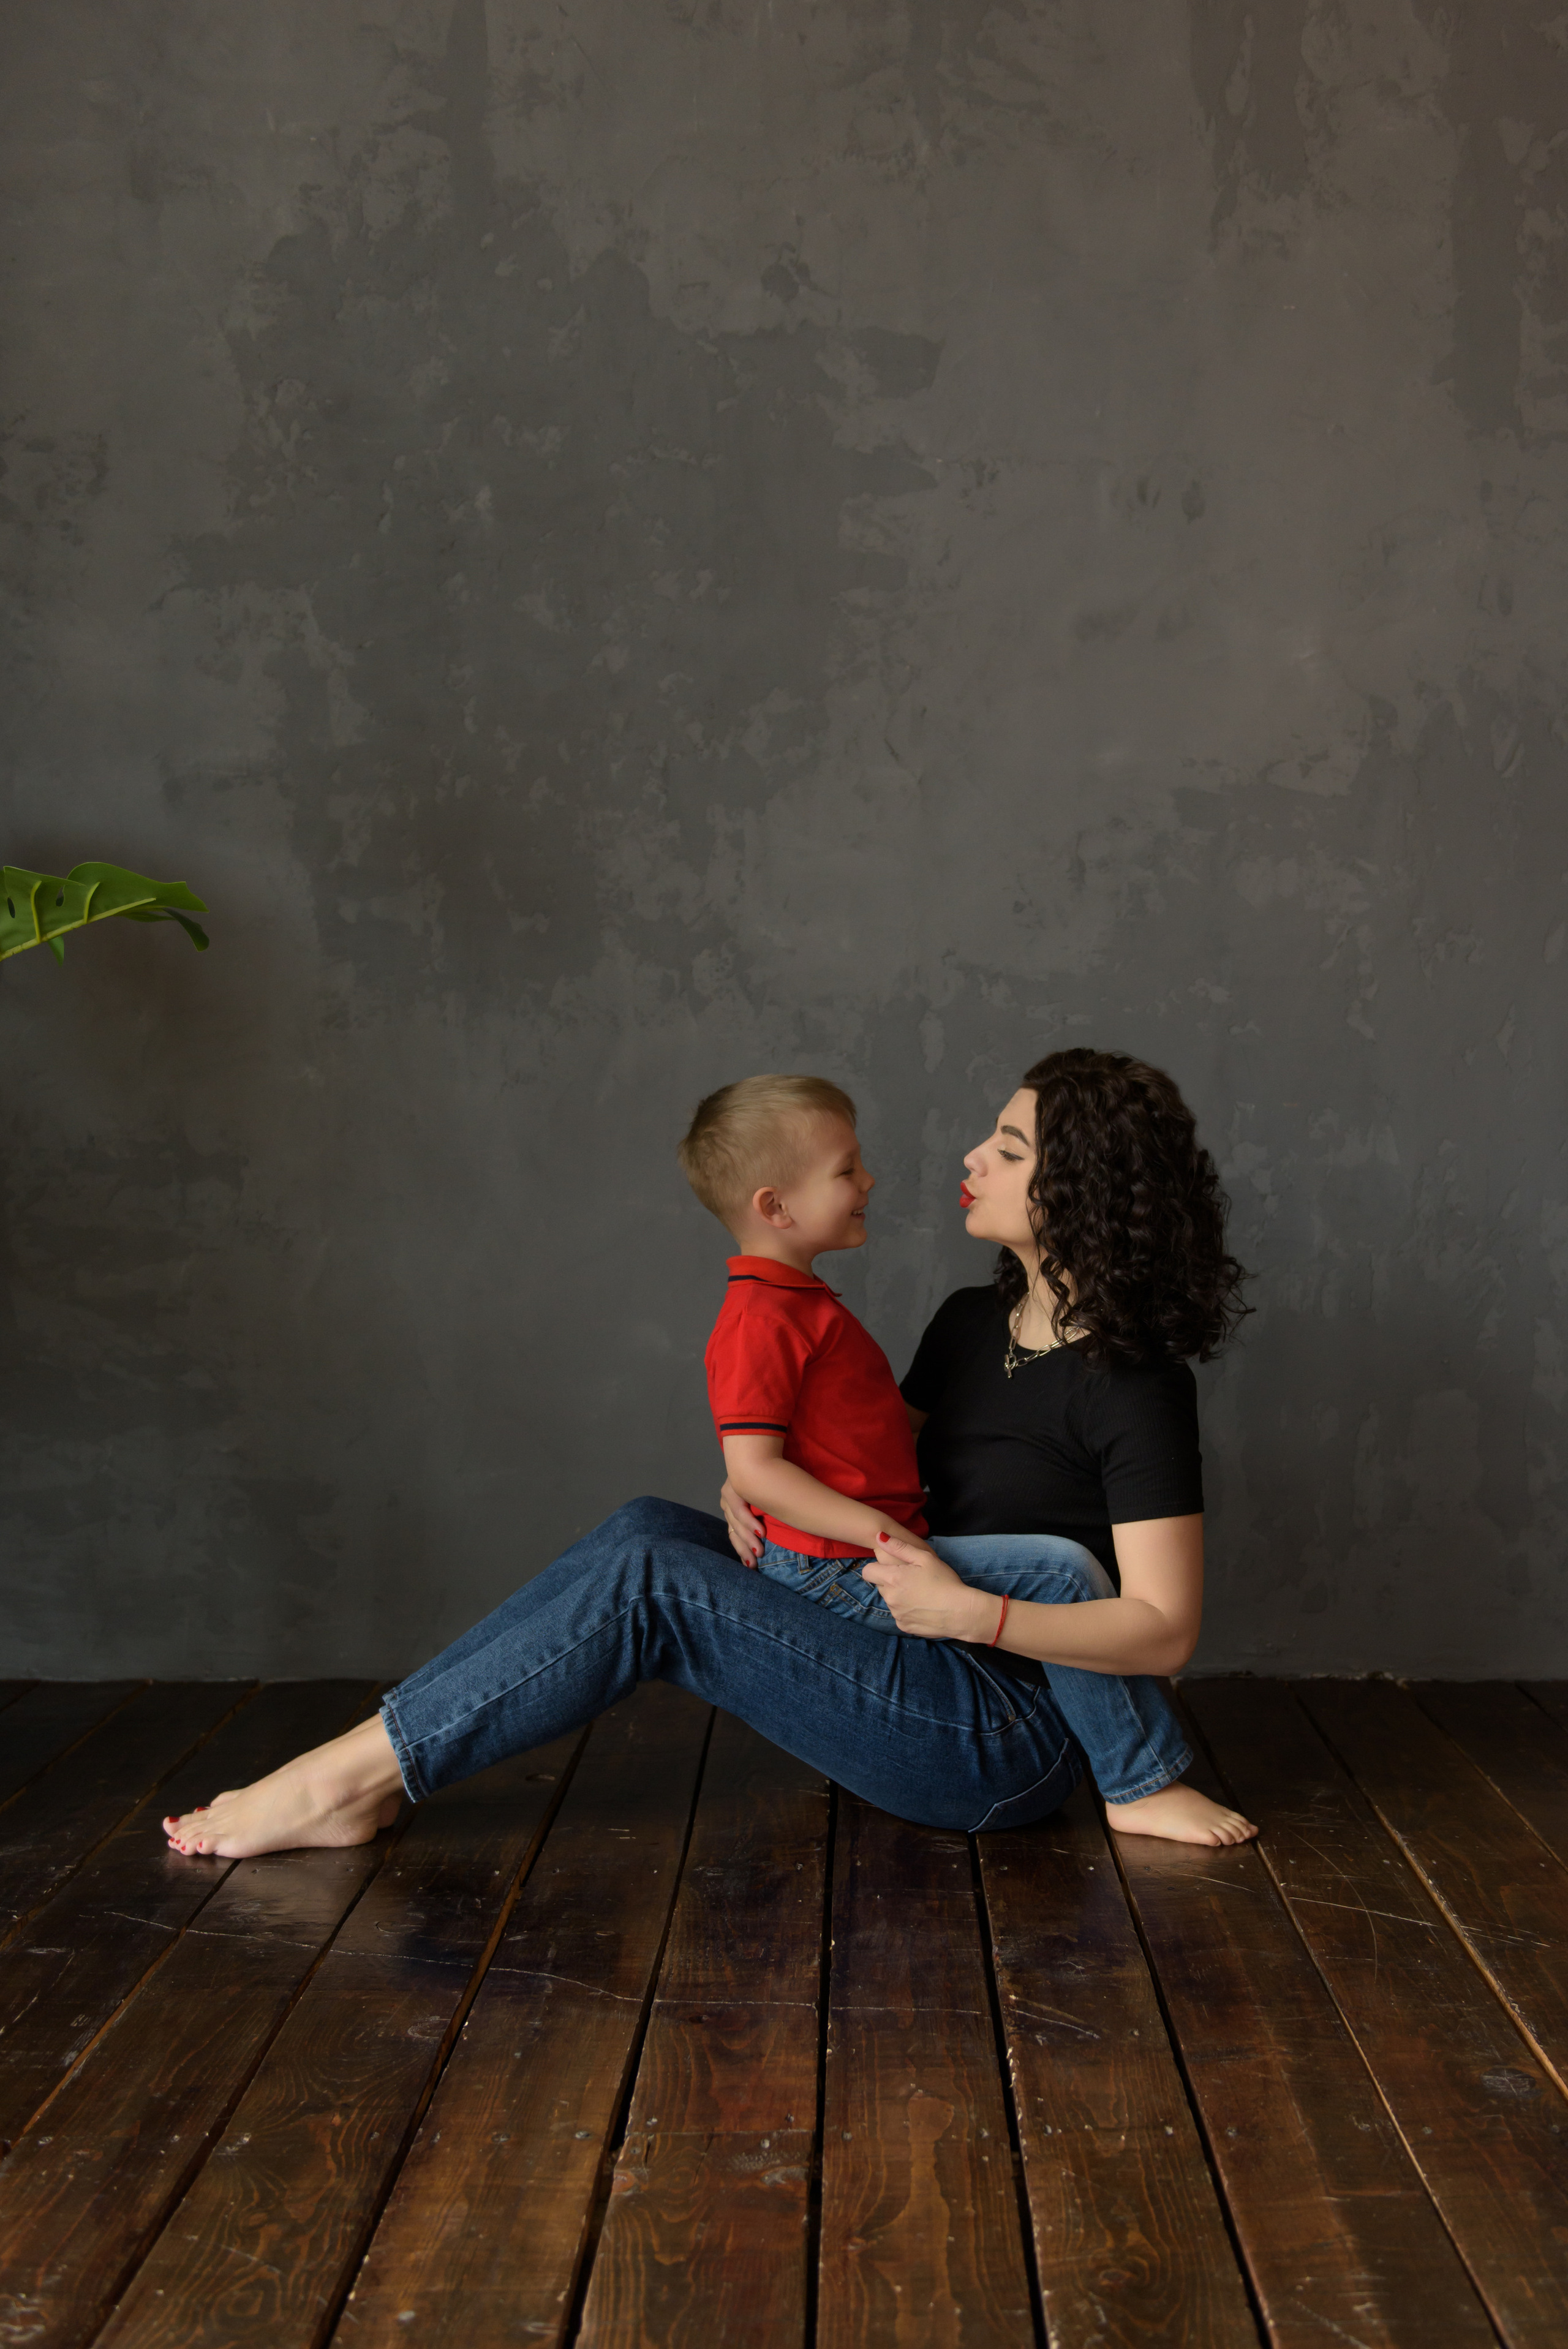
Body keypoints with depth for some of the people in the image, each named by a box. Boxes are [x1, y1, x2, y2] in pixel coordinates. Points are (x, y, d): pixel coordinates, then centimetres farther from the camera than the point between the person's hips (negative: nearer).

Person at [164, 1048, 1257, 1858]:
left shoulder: (1134, 1384, -16)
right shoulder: (975, 1321, 10)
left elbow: (1165, 1630, -19)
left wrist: (968, 1610, -27)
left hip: (1006, 1743, -8)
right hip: (925, 1666, 8)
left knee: (647, 1580, -19)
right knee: (651, 1526, -5)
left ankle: (351, 1779, -12)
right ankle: (374, 1769, -10)